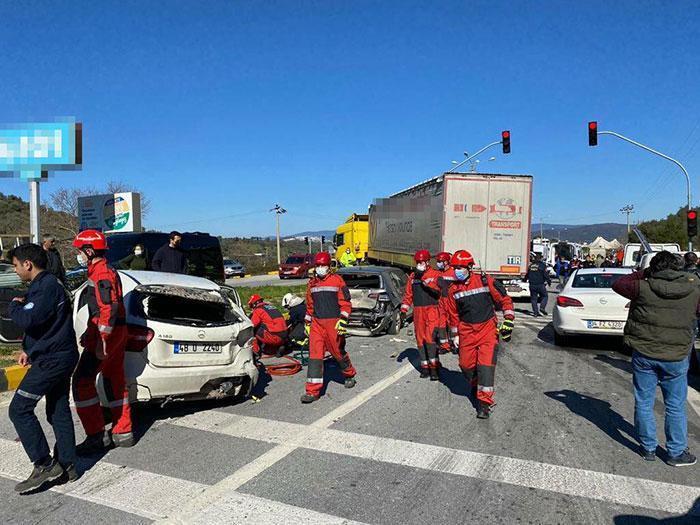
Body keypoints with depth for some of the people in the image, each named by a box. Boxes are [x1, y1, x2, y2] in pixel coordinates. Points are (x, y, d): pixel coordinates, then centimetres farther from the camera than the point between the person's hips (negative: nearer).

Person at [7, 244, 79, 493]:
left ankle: (44, 465, 0)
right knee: (59, 412, 13)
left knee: (19, 409, -4)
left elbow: (28, 319, -28)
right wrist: (28, 349, 14)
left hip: (51, 359, -10)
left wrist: (14, 306, -7)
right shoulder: (45, 284, 15)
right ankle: (66, 466, 20)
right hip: (60, 356, 10)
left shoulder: (46, 286, -18)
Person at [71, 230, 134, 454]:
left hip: (106, 335, -10)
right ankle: (122, 433, 22)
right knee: (115, 381, 14)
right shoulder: (107, 271, 18)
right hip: (116, 334, 10)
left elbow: (109, 309, -23)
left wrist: (101, 340, -25)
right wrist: (90, 334, 26)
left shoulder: (101, 274, -15)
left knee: (82, 381, -5)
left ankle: (97, 435, 0)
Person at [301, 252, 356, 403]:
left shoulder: (337, 280, -3)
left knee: (338, 352, 8)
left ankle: (349, 375, 38)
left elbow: (345, 302, -5)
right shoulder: (311, 283, 13)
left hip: (333, 323, -4)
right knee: (315, 354, -4)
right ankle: (313, 391, -3)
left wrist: (343, 320, -14)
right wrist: (307, 323, 19)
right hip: (317, 323, 4)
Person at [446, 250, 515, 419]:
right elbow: (453, 315, 12)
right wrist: (455, 336, 14)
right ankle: (475, 384, 40)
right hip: (467, 331, 4)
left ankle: (485, 402, -4)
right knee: (466, 364, 8)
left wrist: (508, 322, -5)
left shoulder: (485, 281, -7)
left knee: (486, 365, -11)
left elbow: (504, 299, -1)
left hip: (488, 328, -3)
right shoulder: (453, 289, 3)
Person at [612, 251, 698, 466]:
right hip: (676, 358, 1)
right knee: (676, 407, 14)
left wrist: (642, 274, 9)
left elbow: (617, 284, 5)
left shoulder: (644, 287, -11)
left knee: (644, 403, 13)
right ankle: (677, 453, 25)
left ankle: (648, 448, 24)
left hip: (644, 355, -1)